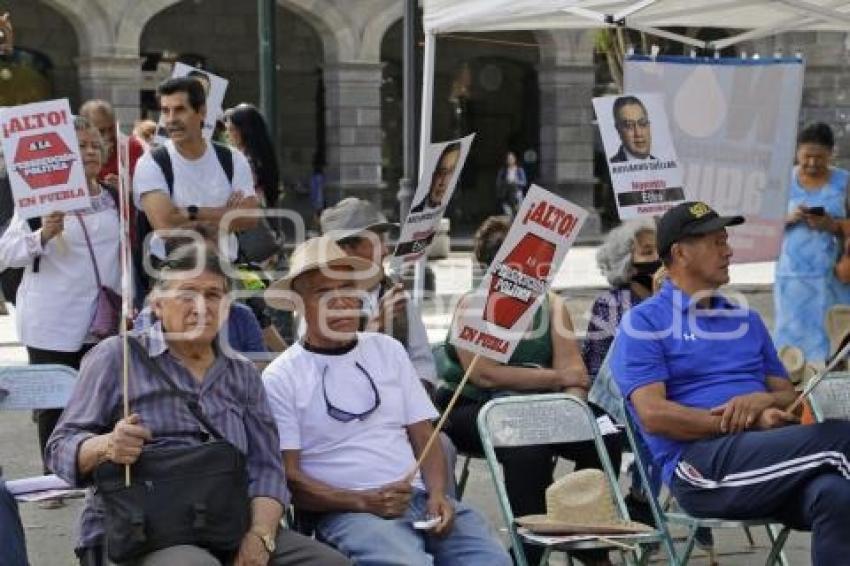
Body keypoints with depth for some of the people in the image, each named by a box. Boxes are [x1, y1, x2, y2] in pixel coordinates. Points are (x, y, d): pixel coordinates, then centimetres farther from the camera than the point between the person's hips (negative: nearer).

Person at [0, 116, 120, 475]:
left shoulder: (113, 199, 11)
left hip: (103, 323, 4)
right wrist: (43, 236, -27)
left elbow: (125, 253, 23)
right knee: (54, 405, 2)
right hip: (53, 324, -4)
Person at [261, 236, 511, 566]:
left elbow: (423, 436, 14)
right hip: (344, 511, -4)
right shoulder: (280, 378, 2)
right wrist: (364, 502, -15)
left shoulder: (388, 350, 16)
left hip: (418, 498, 4)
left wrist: (437, 495, -5)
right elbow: (288, 478, -2)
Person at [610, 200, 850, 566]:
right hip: (698, 466, -5)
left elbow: (788, 395, 24)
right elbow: (653, 415, -6)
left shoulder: (747, 320, 27)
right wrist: (753, 422, -11)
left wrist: (760, 401, -3)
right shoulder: (643, 323, 7)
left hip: (768, 461, 5)